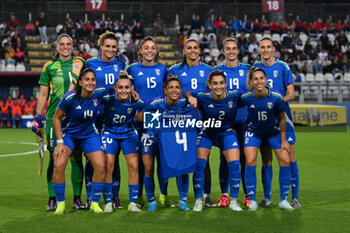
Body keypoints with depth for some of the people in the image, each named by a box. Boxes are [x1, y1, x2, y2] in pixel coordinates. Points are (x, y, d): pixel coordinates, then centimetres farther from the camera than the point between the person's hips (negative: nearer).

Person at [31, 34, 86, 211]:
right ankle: (52, 199, 4)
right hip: (54, 117, -1)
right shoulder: (49, 67, 6)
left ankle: (77, 198, 7)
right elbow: (43, 94, 9)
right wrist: (38, 117, 4)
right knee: (54, 157, -1)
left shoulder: (81, 64, 8)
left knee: (76, 157, 0)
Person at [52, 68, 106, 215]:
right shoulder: (70, 98, -25)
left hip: (90, 135, 2)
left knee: (101, 166, -14)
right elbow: (56, 118, -12)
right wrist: (60, 142, -14)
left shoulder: (99, 93, -17)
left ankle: (95, 203, 4)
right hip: (69, 134, -2)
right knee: (58, 165, -21)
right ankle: (60, 204, -3)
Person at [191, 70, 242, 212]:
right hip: (206, 132, -1)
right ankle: (198, 201, 1)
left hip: (227, 132, 1)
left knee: (234, 164, -12)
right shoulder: (202, 97, -22)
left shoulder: (235, 96, -19)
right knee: (199, 164, -14)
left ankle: (233, 201, 5)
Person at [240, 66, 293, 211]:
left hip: (274, 132, 1)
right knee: (250, 162, -15)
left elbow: (282, 118, -9)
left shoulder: (276, 97, -23)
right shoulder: (246, 98, -23)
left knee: (285, 161, -8)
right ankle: (252, 200, -3)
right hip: (254, 132, -1)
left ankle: (283, 200, 5)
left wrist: (284, 140, -5)